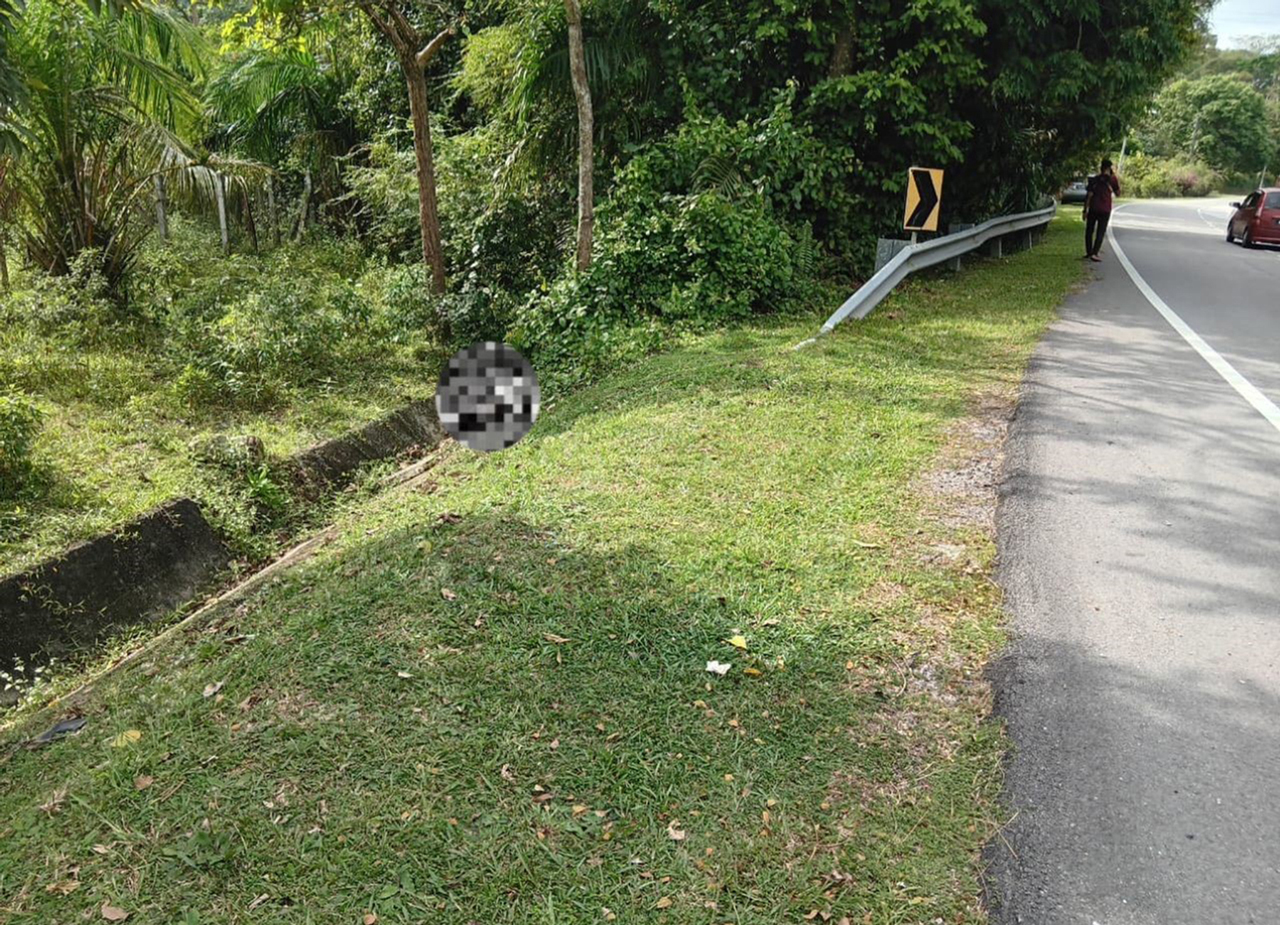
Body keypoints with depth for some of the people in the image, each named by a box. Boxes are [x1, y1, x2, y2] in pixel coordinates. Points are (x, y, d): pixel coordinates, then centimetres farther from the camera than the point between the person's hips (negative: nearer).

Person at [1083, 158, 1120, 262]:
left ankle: (1088, 252, 20)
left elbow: (1088, 195, -3)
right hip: (1105, 210, -1)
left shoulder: (1094, 180, 2)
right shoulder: (1112, 179, -1)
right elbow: (1117, 193, 9)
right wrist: (1115, 178, 13)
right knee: (1100, 232, 1)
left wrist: (1085, 210, 1)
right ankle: (1094, 253, -10)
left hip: (1093, 209, 1)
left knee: (1089, 230, 15)